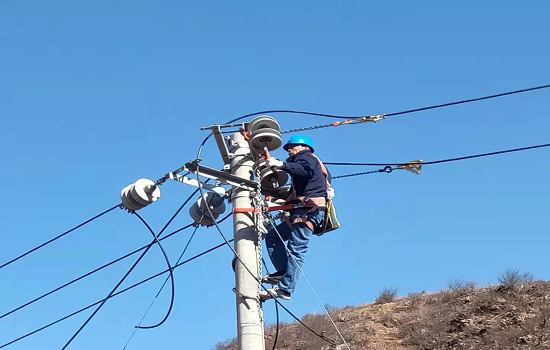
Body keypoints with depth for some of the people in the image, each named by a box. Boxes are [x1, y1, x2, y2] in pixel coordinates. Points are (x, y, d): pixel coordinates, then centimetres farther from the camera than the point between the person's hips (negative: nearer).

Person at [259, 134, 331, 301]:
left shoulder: (306, 156, 4)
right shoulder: (316, 163, 34)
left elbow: (306, 171, -20)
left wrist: (281, 164, -24)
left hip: (310, 209, -11)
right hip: (304, 212, 11)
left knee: (296, 249, -18)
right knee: (273, 236, 11)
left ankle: (285, 289, -25)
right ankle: (283, 272, -1)